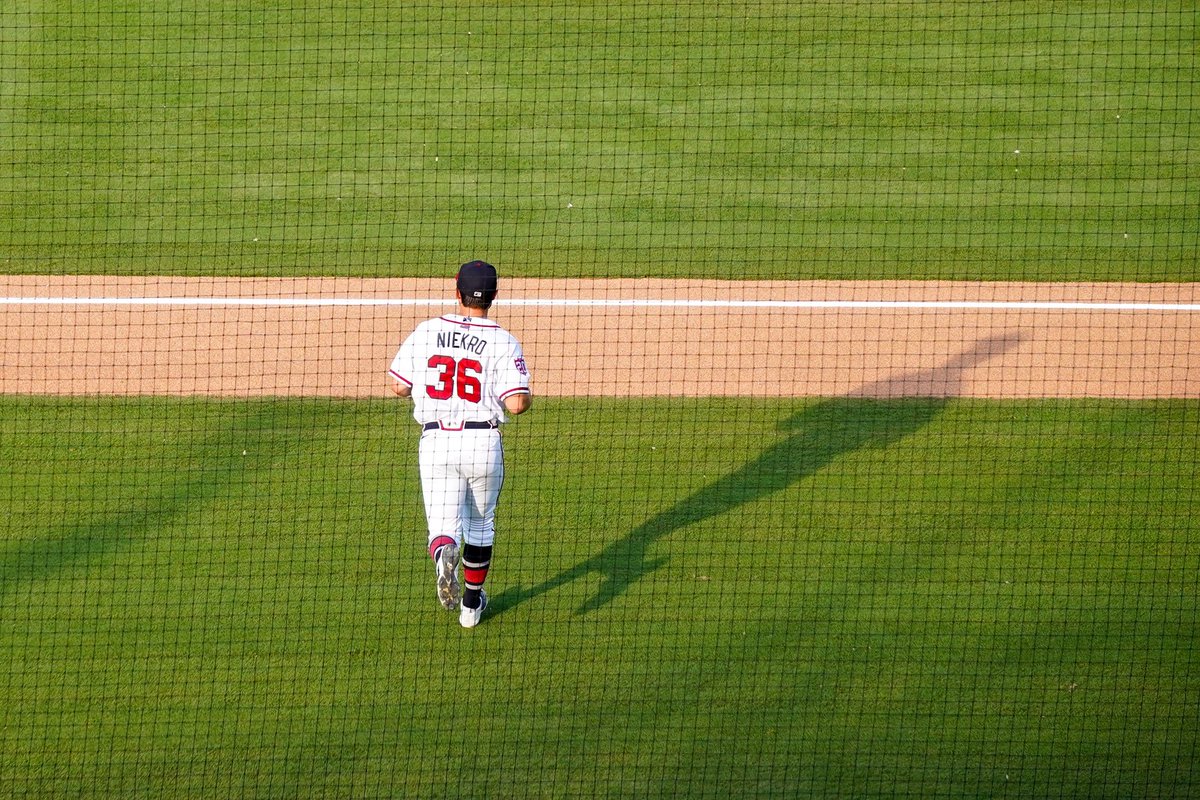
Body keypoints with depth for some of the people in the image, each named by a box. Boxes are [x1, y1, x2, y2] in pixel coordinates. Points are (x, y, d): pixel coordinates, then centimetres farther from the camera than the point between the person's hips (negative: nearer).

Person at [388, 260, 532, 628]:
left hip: (436, 441, 0)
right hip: (483, 442, 0)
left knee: (442, 525, 2)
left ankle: (443, 554, -34)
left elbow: (399, 386, 2)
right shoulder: (503, 342, -7)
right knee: (480, 525, 20)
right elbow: (517, 403, -14)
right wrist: (529, 396, 10)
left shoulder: (426, 332, 0)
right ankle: (472, 604, 29)